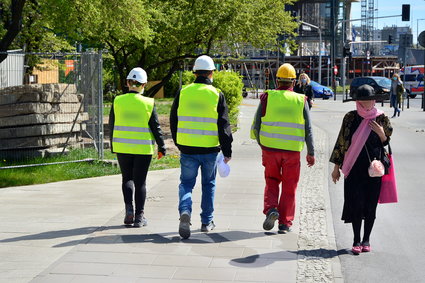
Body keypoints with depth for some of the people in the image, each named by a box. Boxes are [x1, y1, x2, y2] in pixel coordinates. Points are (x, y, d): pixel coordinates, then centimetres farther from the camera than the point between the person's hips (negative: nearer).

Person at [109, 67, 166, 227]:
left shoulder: (117, 101, -3)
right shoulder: (148, 103, -8)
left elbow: (111, 125, 4)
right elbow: (155, 127, -4)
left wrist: (113, 146, 16)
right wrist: (161, 147, 5)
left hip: (122, 147, 2)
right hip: (143, 148, -2)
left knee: (127, 178, 17)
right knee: (140, 182, 6)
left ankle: (129, 209, 0)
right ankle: (139, 217, 8)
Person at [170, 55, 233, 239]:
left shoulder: (183, 92, 2)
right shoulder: (216, 95, -4)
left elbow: (173, 120, 9)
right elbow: (224, 125, -5)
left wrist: (178, 143, 23)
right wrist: (227, 151, 1)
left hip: (187, 148, 1)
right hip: (210, 149, -1)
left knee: (186, 183, 7)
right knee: (208, 185, 15)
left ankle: (185, 211, -20)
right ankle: (206, 222, 21)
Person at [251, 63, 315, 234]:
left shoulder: (267, 97, -1)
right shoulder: (301, 100, 1)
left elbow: (256, 125, 1)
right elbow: (308, 129, 1)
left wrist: (260, 142, 17)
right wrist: (311, 152, 8)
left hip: (270, 148, 0)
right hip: (292, 150, 0)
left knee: (271, 181, 17)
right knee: (289, 187, 9)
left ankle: (271, 209, -6)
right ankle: (285, 223, 10)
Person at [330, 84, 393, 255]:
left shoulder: (381, 119, 2)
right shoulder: (350, 118, 2)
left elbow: (387, 144, 9)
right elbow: (341, 142, 7)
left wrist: (381, 133, -13)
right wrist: (336, 166, 8)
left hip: (374, 169, 0)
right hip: (354, 168, 0)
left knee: (370, 204, 5)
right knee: (356, 203, -4)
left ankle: (366, 239, 19)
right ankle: (356, 240, 7)